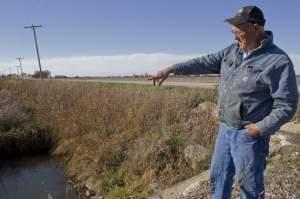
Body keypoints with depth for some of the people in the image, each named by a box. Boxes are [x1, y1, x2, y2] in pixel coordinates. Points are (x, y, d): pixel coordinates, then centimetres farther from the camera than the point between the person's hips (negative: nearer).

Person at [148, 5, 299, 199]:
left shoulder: (278, 61, -16)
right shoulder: (231, 51, 4)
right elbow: (204, 63, 3)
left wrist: (259, 129, -20)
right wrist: (170, 69, -2)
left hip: (249, 135, -6)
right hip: (225, 129, 7)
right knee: (218, 177, 19)